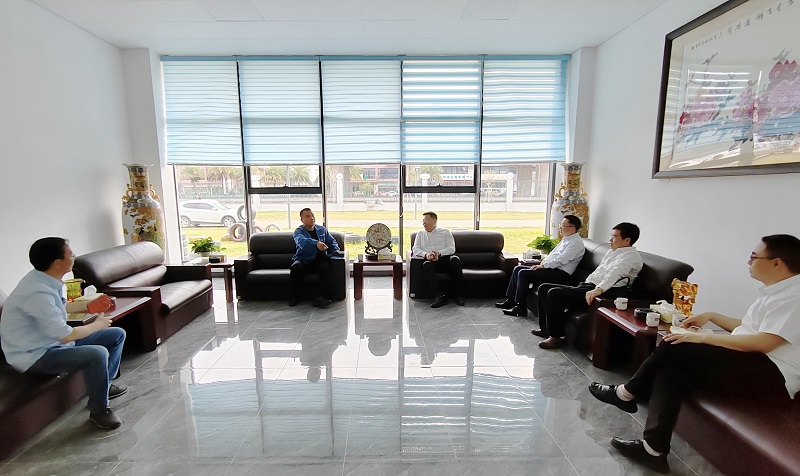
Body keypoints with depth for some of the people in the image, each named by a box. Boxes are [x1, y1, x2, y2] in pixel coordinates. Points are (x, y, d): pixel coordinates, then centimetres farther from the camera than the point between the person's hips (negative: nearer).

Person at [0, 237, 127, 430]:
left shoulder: (49, 279, -2)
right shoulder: (37, 292, -30)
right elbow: (66, 336, -28)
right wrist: (97, 324, -13)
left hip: (55, 340, 9)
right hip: (35, 354, -9)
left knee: (117, 334, 6)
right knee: (97, 354, -31)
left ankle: (104, 384, 24)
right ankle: (99, 409, -8)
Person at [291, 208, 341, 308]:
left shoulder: (322, 229, 18)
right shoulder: (298, 231, 3)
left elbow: (332, 242, 18)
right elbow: (301, 241, -21)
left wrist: (336, 252, -6)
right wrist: (316, 243, -41)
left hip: (320, 260, 2)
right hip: (303, 259, -1)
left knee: (326, 267, -31)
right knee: (295, 268, -32)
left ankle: (321, 297, -34)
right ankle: (295, 296, -12)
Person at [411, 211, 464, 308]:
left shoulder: (445, 232, 20)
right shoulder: (420, 234, 26)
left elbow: (452, 248, 6)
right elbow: (415, 249, 12)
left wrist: (439, 253, -15)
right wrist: (426, 254, -11)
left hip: (445, 258, 0)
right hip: (431, 261, 1)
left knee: (455, 259, -33)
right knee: (426, 266, -35)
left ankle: (456, 294, -24)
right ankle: (440, 296, -38)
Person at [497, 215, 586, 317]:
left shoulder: (577, 242, -10)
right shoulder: (565, 239, 20)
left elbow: (562, 259, -22)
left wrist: (543, 266, -19)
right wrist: (541, 264, 5)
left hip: (560, 274, -10)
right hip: (551, 268, 10)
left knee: (523, 273, -23)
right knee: (518, 268, 3)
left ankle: (521, 308, -16)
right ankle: (510, 301, 5)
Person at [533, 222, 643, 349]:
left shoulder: (631, 255, -7)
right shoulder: (612, 252, 24)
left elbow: (616, 273, -26)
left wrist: (598, 289, -41)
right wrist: (584, 285, 16)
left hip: (602, 293, -10)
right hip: (587, 286, 10)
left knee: (554, 293, -27)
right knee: (543, 288, 3)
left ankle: (557, 337, -13)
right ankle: (546, 328, 10)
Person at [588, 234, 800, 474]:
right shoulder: (774, 291, 18)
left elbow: (763, 342, -23)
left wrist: (702, 337, -21)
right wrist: (711, 316, 21)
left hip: (771, 374, -9)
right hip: (753, 368, 9)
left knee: (676, 346, -20)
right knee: (671, 371, -14)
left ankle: (627, 393, 0)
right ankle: (654, 449, -18)